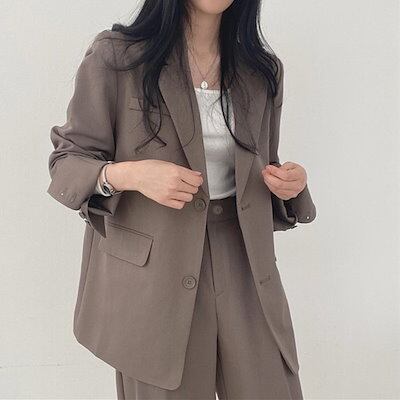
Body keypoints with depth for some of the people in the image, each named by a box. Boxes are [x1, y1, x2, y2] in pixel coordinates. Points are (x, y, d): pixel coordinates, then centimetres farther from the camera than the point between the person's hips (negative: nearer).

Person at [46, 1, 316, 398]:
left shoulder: (263, 70, 7)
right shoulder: (114, 57, -8)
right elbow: (66, 161, -3)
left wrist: (288, 184, -6)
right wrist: (128, 174, -23)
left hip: (243, 265, 4)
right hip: (153, 272, -3)